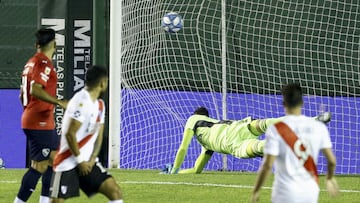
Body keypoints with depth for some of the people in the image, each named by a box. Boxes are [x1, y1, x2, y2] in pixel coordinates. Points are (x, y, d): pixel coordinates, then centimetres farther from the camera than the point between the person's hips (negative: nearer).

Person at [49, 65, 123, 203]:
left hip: (87, 162, 8)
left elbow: (98, 135, 12)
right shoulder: (81, 101, -17)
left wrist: (92, 160, -2)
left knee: (114, 191, -3)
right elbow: (70, 134, -21)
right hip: (68, 162, -8)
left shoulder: (100, 105, 12)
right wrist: (80, 160, -15)